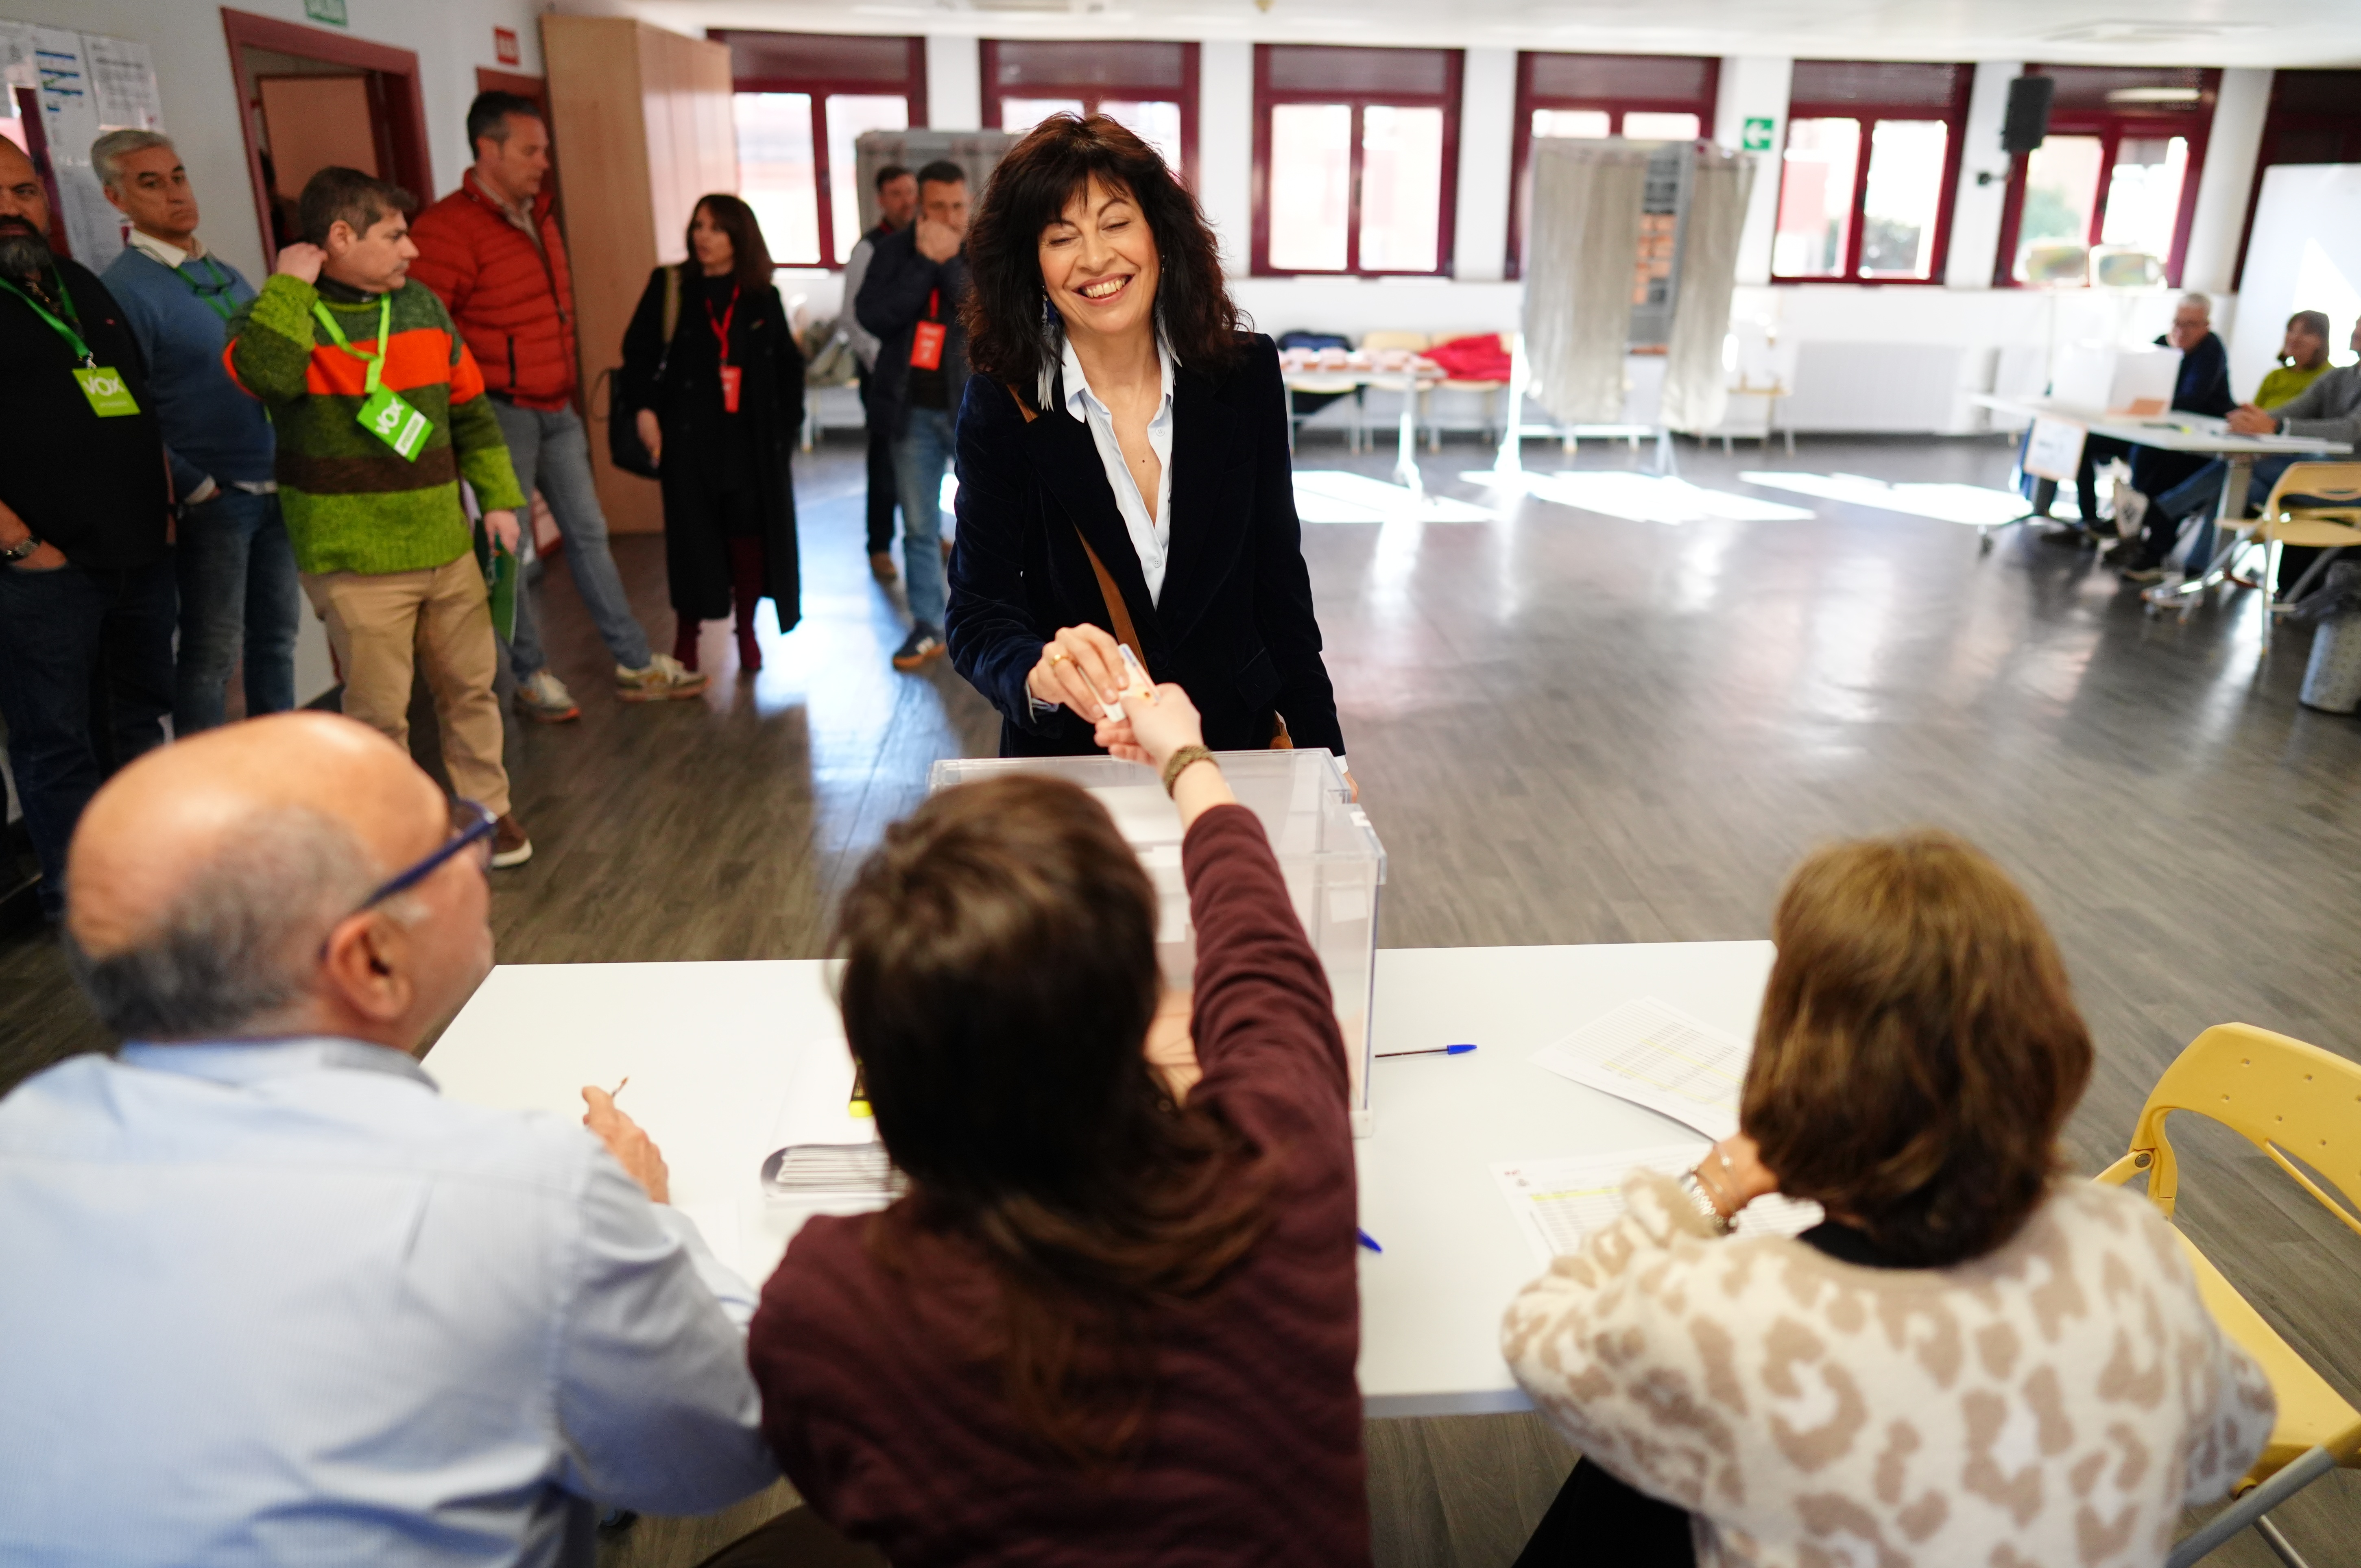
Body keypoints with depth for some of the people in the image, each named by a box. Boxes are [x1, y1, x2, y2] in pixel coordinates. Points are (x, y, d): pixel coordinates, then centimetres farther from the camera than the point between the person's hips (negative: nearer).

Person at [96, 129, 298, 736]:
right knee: (212, 655, 2)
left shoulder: (227, 275, 11)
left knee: (276, 639, 15)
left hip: (275, 490, 7)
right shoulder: (126, 288, -11)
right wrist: (197, 491, -13)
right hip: (211, 502, -7)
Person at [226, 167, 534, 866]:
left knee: (470, 687, 14)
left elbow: (470, 409, 15)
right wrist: (291, 284, -21)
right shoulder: (280, 317, -7)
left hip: (446, 546, 5)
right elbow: (265, 374, -31)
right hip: (353, 562, -5)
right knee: (378, 710, 3)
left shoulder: (422, 307, 8)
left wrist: (498, 497, 9)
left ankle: (487, 809, 30)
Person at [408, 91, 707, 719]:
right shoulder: (447, 229, -15)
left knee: (589, 533, 11)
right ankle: (531, 674, 18)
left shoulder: (537, 216, 12)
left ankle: (635, 664, 18)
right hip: (501, 413, -8)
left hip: (556, 409, 8)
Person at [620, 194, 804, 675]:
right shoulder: (668, 286, 2)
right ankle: (686, 635, 15)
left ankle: (747, 631, 19)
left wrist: (786, 425, 5)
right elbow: (639, 351, 0)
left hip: (753, 438, 1)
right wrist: (644, 408, -13)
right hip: (689, 436, -1)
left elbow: (788, 366, 12)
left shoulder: (763, 297, 7)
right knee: (692, 535, 0)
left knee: (750, 534, 2)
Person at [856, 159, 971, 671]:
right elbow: (873, 317, -12)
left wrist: (949, 261, -20)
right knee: (919, 526, 6)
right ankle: (928, 628, 16)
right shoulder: (893, 250, 2)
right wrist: (924, 262, -17)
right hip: (913, 409, 2)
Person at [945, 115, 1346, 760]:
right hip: (1069, 752, -2)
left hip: (1235, 741, 2)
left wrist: (1322, 751, 0)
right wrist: (1040, 674, -38)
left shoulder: (1246, 375, -5)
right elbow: (978, 616, -15)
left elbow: (1278, 575, 1)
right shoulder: (1002, 406, -12)